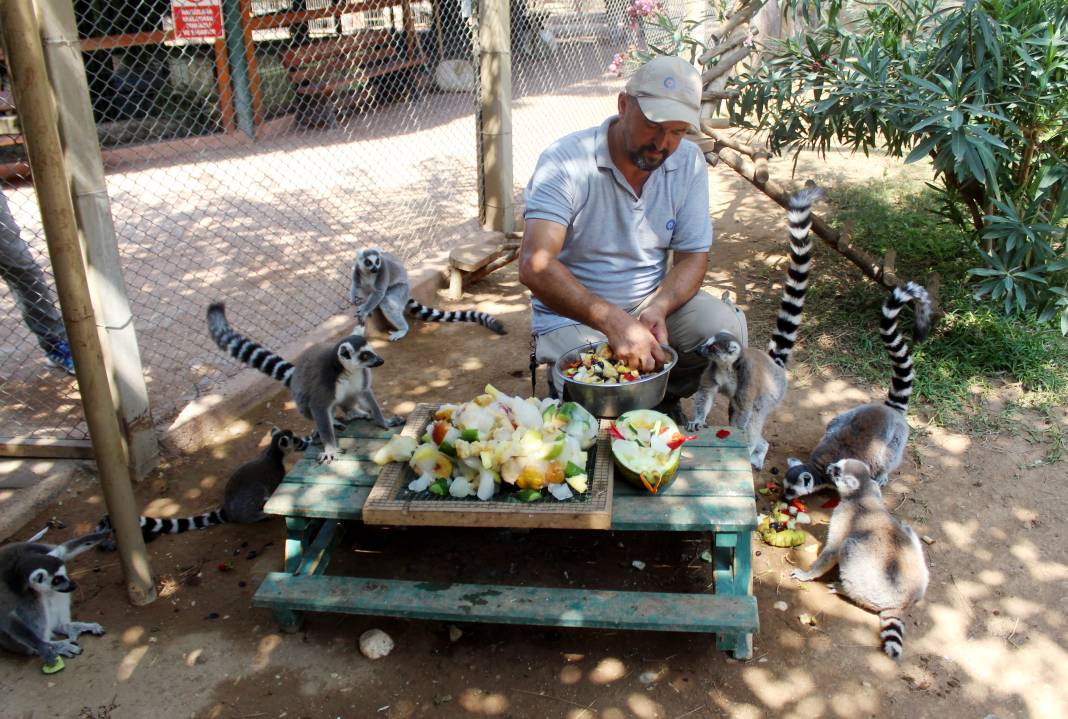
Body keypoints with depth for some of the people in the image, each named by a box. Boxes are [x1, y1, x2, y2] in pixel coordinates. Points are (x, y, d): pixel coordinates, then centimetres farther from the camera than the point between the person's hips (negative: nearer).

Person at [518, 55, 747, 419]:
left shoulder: (689, 163, -4)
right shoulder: (565, 161, -19)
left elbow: (693, 258, -1)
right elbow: (535, 266, -31)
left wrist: (658, 308, -24)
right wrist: (614, 321, -43)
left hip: (653, 303, 5)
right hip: (573, 315, -4)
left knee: (726, 328, -21)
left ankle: (662, 398, 7)